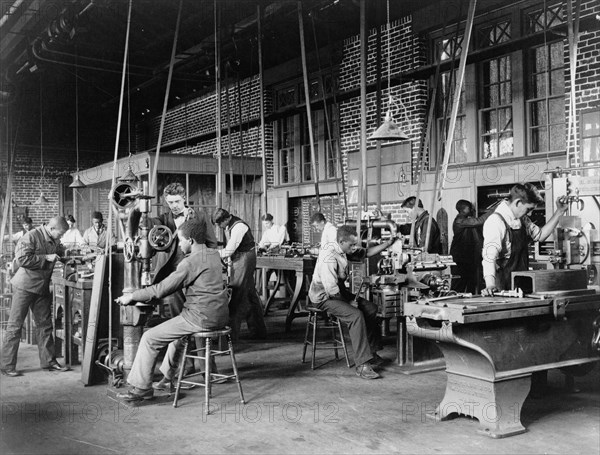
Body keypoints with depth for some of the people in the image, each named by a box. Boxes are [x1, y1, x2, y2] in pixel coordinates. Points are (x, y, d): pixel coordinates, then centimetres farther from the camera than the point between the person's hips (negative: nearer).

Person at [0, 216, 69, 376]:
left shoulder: (55, 241, 7)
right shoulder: (31, 237, -16)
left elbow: (61, 254, 22)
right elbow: (22, 259, -25)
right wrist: (46, 258, -23)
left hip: (42, 288, 7)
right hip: (24, 287, -7)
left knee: (45, 325, 10)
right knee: (15, 326, 0)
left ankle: (48, 361, 19)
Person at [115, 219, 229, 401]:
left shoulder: (191, 262, -17)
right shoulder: (214, 254, 10)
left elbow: (161, 290, -15)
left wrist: (132, 296, -4)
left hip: (201, 318, -9)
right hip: (218, 316, 9)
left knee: (149, 338, 1)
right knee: (177, 326, 34)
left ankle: (142, 388, 9)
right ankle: (168, 375, 42)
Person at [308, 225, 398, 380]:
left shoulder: (344, 250, 3)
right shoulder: (329, 256, -27)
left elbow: (366, 253, 14)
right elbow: (331, 289, -31)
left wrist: (387, 244, 3)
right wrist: (349, 301, -17)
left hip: (339, 293, 10)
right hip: (324, 297, -10)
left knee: (371, 309, 8)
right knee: (356, 315, -28)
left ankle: (371, 352, 20)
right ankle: (362, 365, -28)